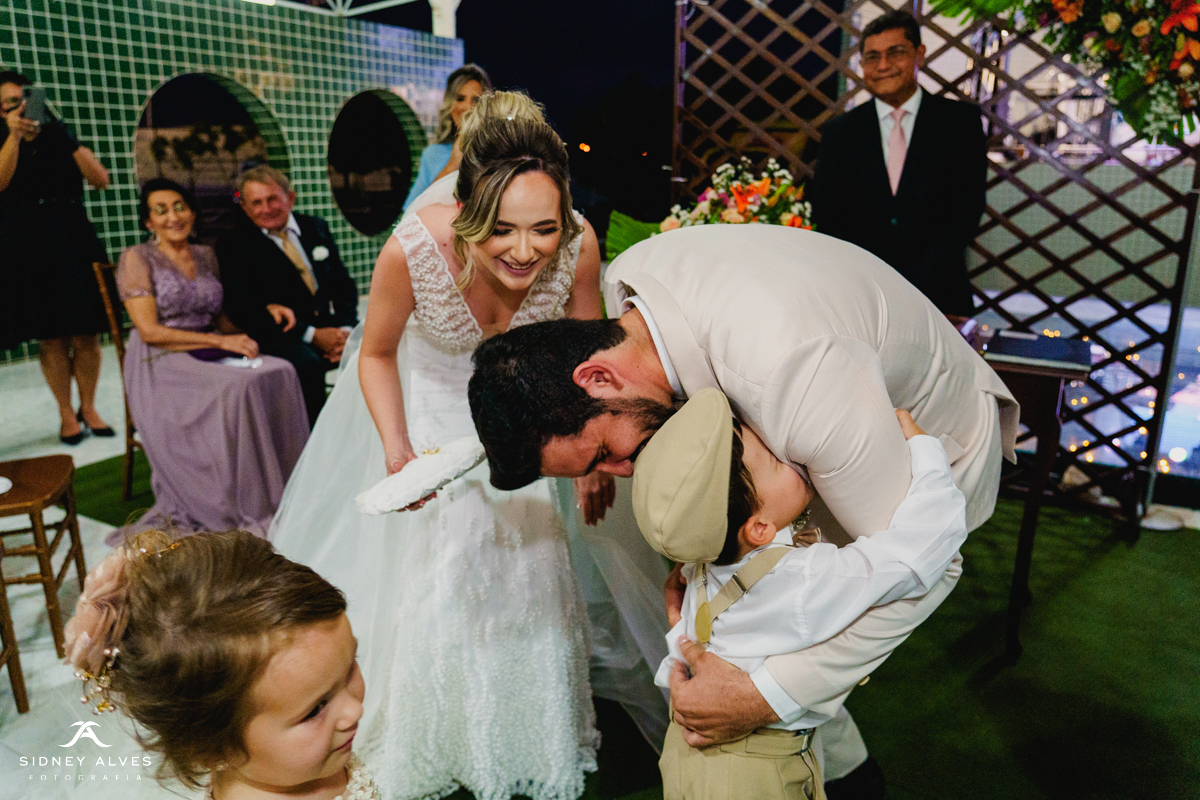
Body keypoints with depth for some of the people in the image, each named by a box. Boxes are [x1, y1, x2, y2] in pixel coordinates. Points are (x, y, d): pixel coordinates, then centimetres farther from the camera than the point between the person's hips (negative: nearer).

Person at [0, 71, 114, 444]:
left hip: (74, 241, 1)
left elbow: (101, 179, -1)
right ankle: (67, 415, 10)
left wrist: (69, 141, -9)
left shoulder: (59, 138, 11)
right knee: (52, 337, 1)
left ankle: (88, 409, 14)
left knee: (86, 334, 0)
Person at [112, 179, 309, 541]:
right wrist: (220, 341, -17)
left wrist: (243, 337, -6)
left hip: (209, 359, 5)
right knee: (237, 388, -35)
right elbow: (149, 331, -10)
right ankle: (243, 511, -24)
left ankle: (278, 495, -21)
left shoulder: (205, 255, 16)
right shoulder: (137, 258, -1)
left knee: (279, 374, -26)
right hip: (162, 364, -5)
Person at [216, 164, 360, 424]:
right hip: (279, 337, -4)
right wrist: (311, 335, -16)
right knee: (307, 364, -37)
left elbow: (344, 285, 16)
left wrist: (345, 330, -5)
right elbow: (243, 311, -7)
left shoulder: (316, 228, 16)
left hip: (328, 329, 5)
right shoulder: (233, 245, 2)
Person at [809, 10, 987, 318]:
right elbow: (825, 217, 6)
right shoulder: (839, 132, 10)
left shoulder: (961, 120, 6)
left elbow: (968, 207, -1)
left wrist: (910, 289, -12)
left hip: (939, 298, 0)